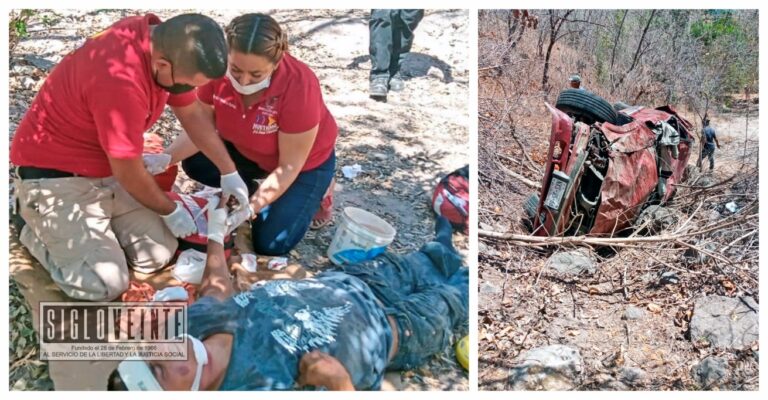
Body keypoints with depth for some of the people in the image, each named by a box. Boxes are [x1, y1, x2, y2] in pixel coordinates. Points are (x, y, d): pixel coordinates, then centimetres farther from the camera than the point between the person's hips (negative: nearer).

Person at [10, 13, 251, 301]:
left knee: (158, 254, -4)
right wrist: (171, 211, -4)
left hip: (108, 168, 8)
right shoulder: (121, 82, -36)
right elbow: (130, 175, -21)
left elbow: (192, 115, 9)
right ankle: (37, 229, 8)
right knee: (105, 284, -17)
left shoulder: (167, 43, -9)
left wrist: (228, 173, 8)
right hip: (55, 174, -8)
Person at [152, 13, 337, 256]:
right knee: (195, 163, -16)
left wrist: (250, 208, -37)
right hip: (249, 151, 5)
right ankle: (254, 192, 8)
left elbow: (288, 167, -29)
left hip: (305, 162, -5)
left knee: (269, 244, -12)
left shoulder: (298, 87, -37)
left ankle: (312, 193, 14)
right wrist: (167, 158, -32)